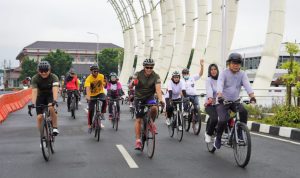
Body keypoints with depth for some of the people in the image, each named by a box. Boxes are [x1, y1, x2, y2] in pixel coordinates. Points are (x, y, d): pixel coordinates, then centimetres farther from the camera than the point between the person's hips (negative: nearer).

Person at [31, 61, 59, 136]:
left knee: (51, 108, -33)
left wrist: (54, 100, -54)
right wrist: (33, 103, -45)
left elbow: (55, 90, -37)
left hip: (50, 95, -1)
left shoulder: (54, 77, -23)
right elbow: (34, 91, -31)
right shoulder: (35, 78, -20)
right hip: (40, 96, 1)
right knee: (39, 117, -13)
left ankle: (55, 127, -17)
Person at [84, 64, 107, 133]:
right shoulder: (88, 79, -22)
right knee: (91, 110, -3)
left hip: (100, 93, 1)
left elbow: (103, 84, 2)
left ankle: (102, 113, -9)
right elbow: (87, 88, -37)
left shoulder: (101, 76, -12)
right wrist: (88, 96, -51)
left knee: (104, 101, -32)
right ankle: (89, 126, 10)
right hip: (92, 95, -1)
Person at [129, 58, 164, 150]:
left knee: (154, 108, -31)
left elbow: (158, 88, -23)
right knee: (138, 119, -5)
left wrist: (160, 99, -41)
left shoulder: (156, 76, -12)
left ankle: (151, 122, 0)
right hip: (139, 98, 0)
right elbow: (130, 86, -21)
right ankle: (138, 140, 3)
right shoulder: (138, 74, -12)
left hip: (150, 97, 0)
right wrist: (133, 83, -45)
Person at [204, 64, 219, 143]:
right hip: (210, 104, -4)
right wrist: (210, 98, -44)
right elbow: (209, 90, -24)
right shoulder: (208, 80, -5)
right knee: (214, 118, -27)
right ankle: (208, 134, -1)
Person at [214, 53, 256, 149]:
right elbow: (219, 84, -26)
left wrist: (252, 96, -36)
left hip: (235, 101, 3)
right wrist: (219, 96, -46)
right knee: (223, 119, -23)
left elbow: (247, 85, -17)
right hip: (223, 101, -3)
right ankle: (218, 138, 3)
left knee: (244, 112, -26)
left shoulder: (242, 74, -1)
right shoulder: (224, 73, -9)